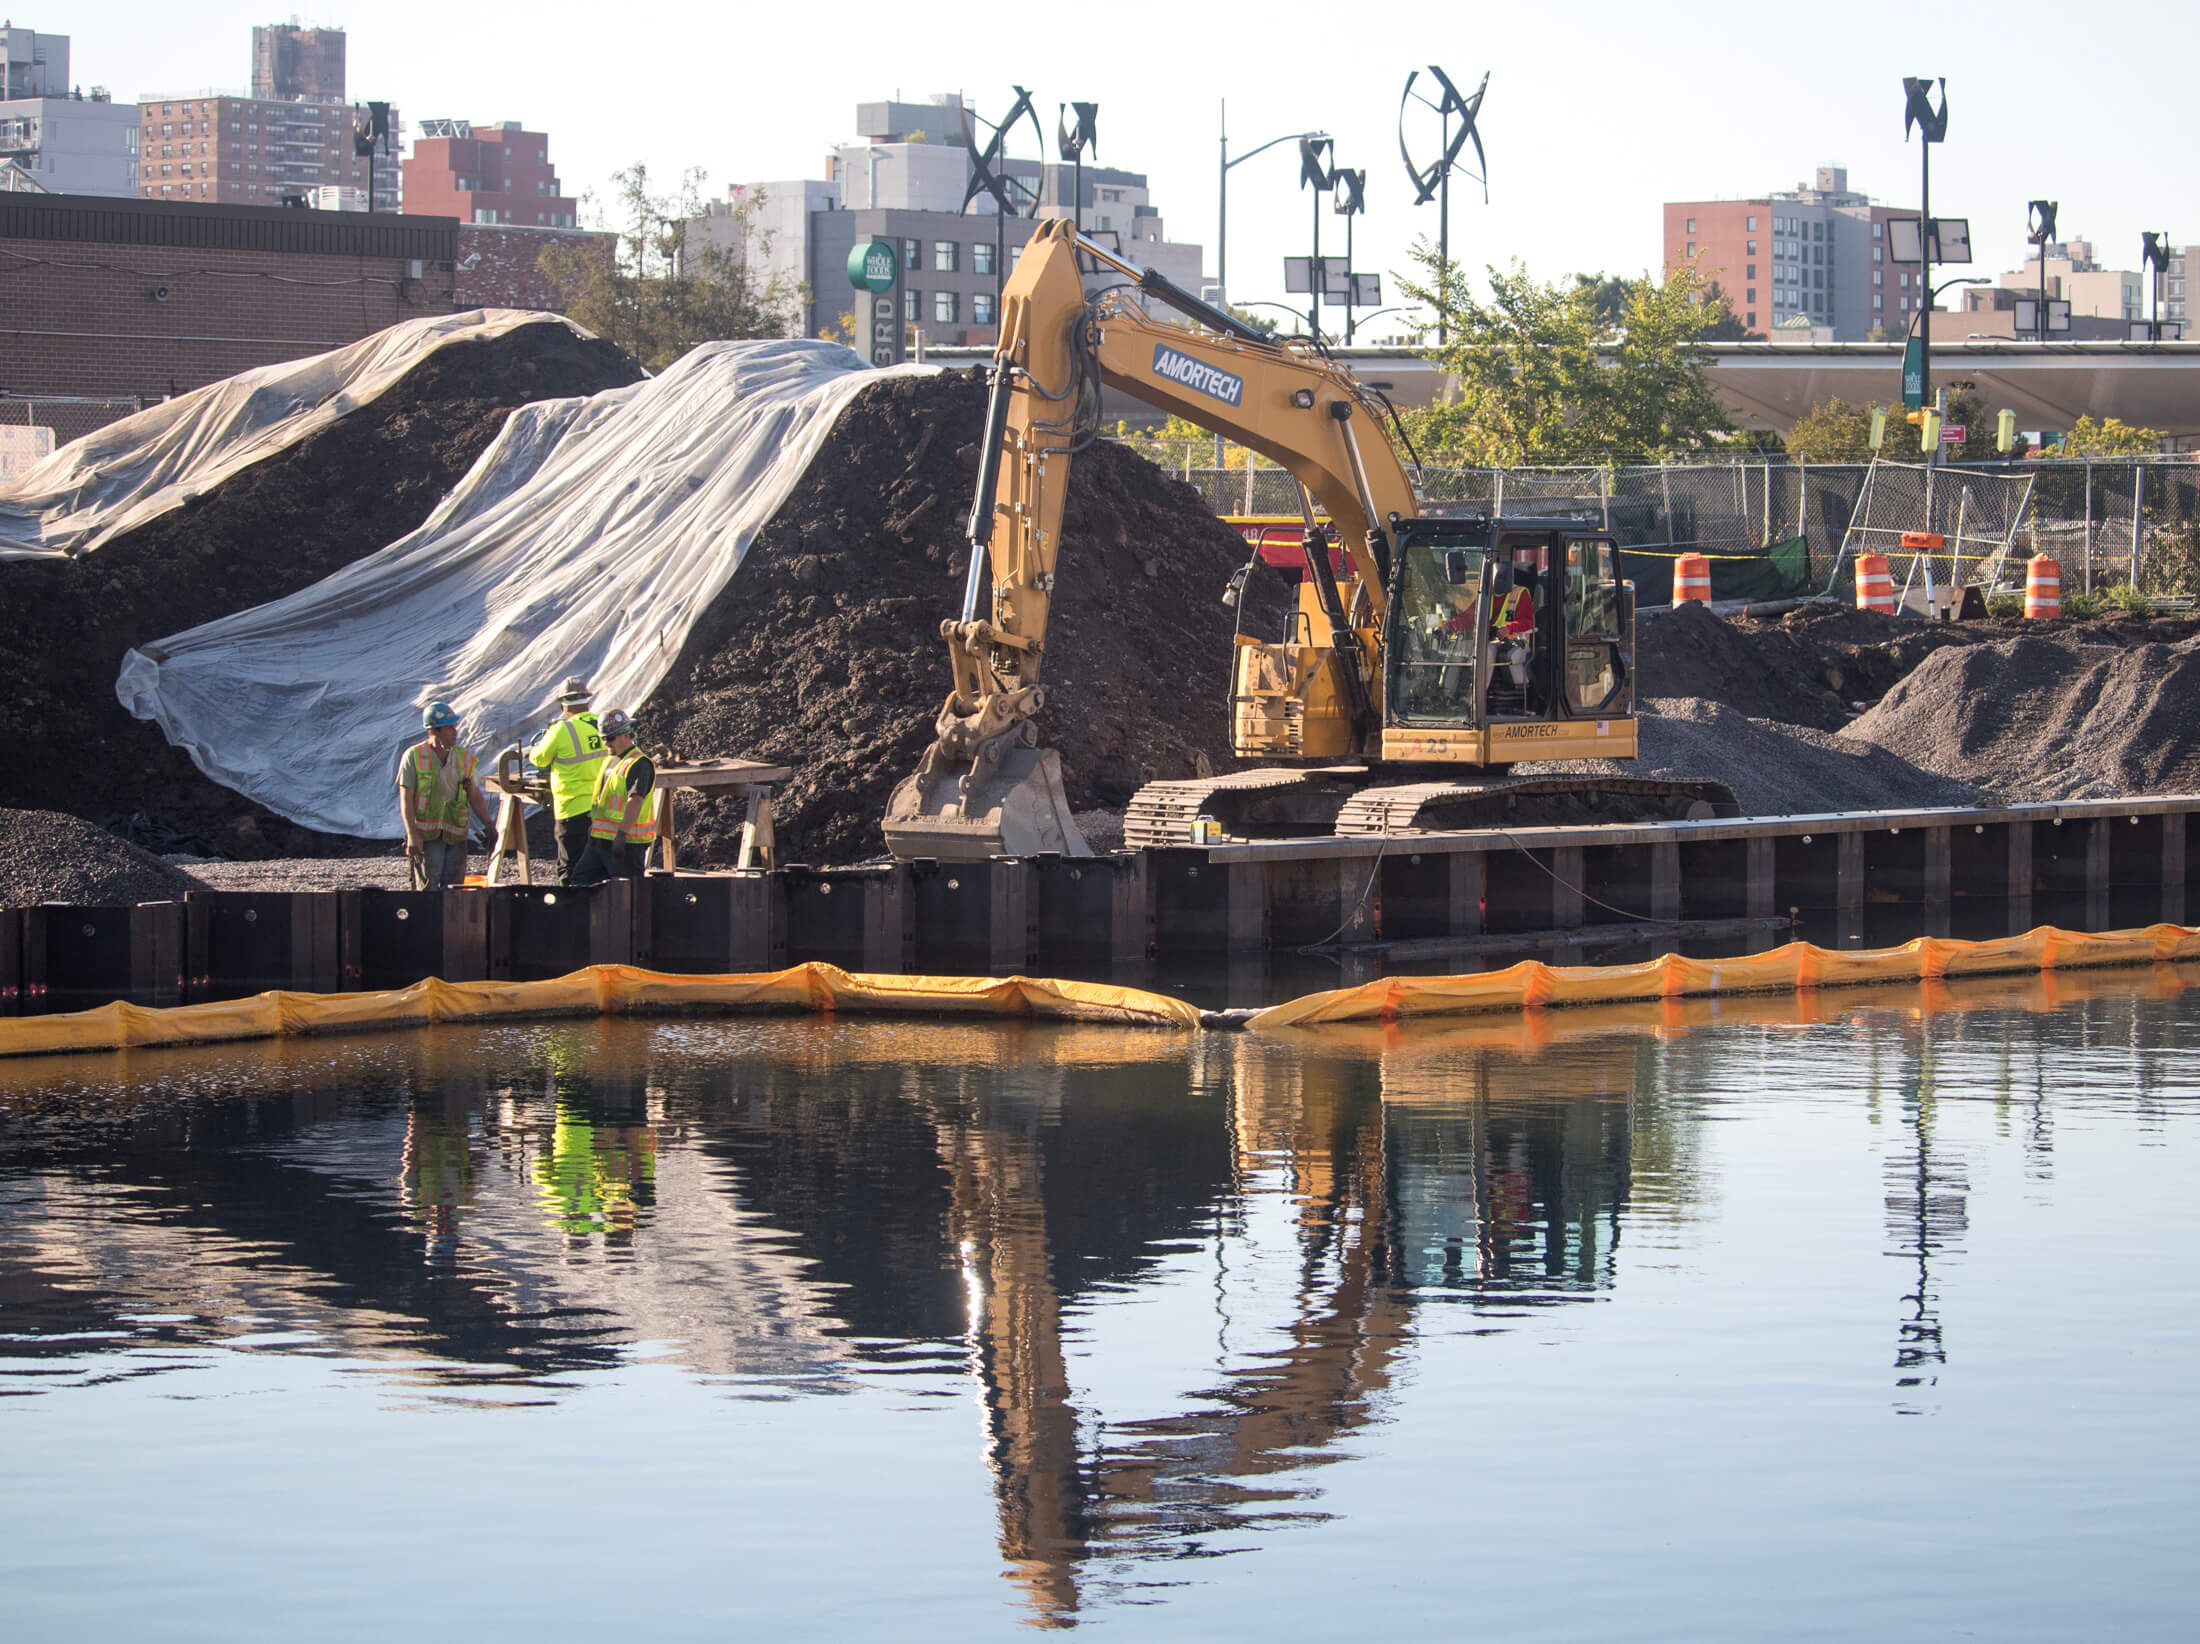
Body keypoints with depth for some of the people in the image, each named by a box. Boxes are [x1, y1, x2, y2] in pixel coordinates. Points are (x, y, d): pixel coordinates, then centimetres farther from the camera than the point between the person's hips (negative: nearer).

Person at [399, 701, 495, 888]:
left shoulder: (464, 758, 10)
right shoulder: (414, 756, -2)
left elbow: (476, 797, 14)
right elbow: (406, 799, -5)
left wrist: (488, 825, 1)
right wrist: (412, 835, -13)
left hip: (455, 835, 4)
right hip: (426, 834, -4)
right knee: (430, 886, -13)